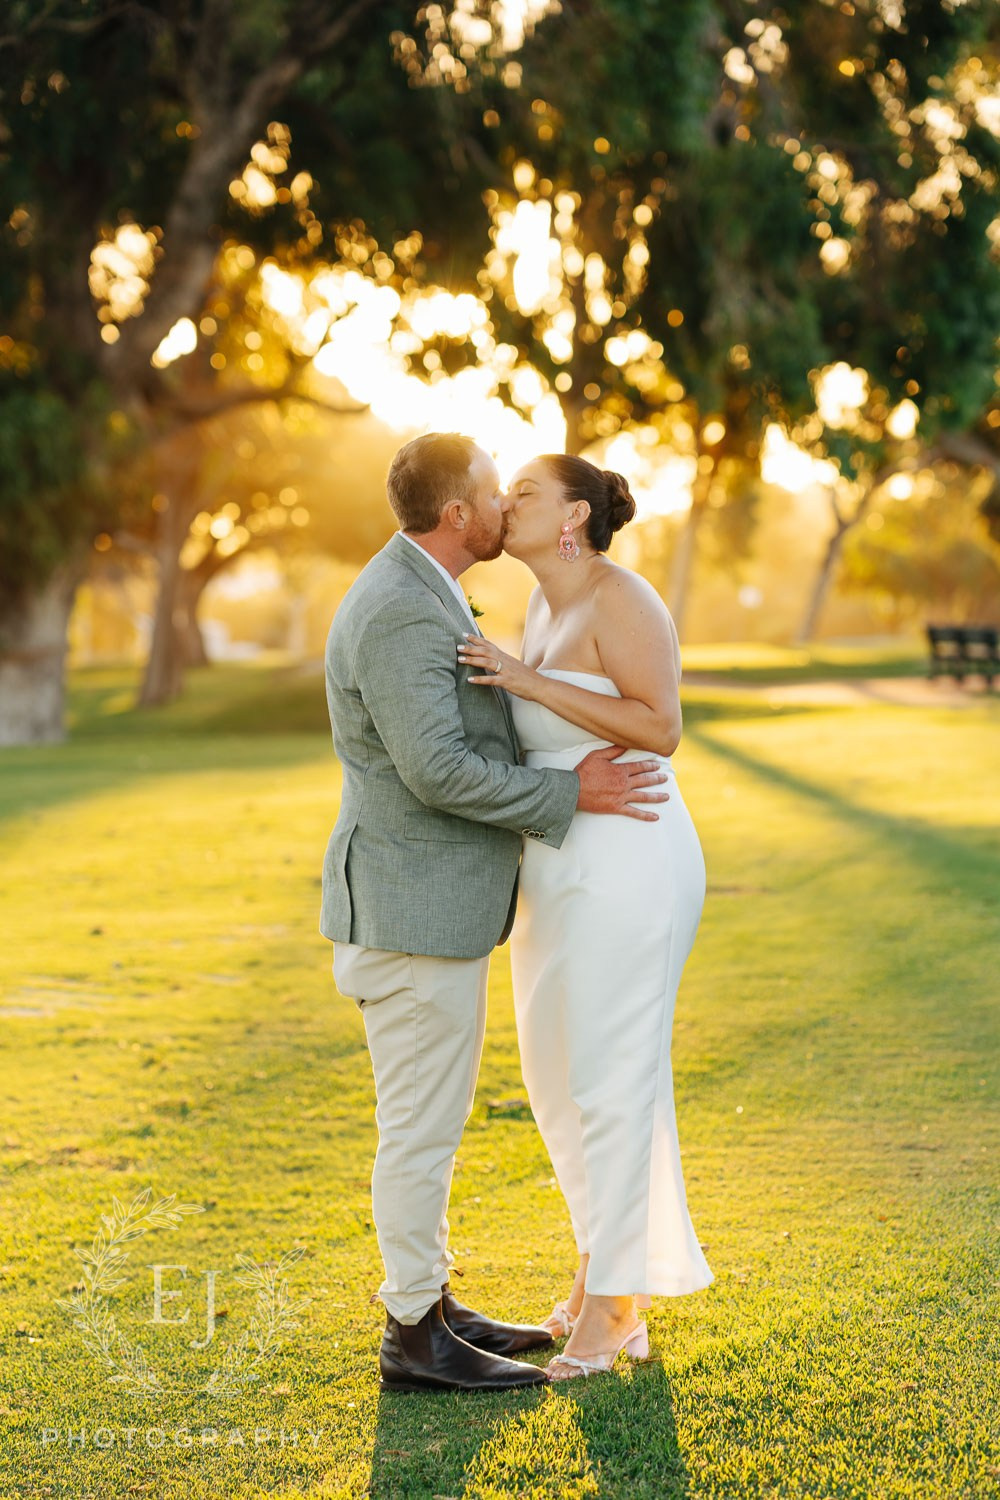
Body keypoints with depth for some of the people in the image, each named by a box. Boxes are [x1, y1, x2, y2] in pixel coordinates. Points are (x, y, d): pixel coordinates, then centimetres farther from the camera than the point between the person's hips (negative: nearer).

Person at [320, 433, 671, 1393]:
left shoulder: (415, 591, 13)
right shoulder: (401, 614, -20)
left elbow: (468, 729, 18)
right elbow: (437, 768, -25)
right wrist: (569, 792, -18)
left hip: (431, 899, 11)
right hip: (413, 908, -11)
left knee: (429, 1117, 17)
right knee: (421, 1124, -1)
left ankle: (431, 1303, 28)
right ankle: (414, 1338, 9)